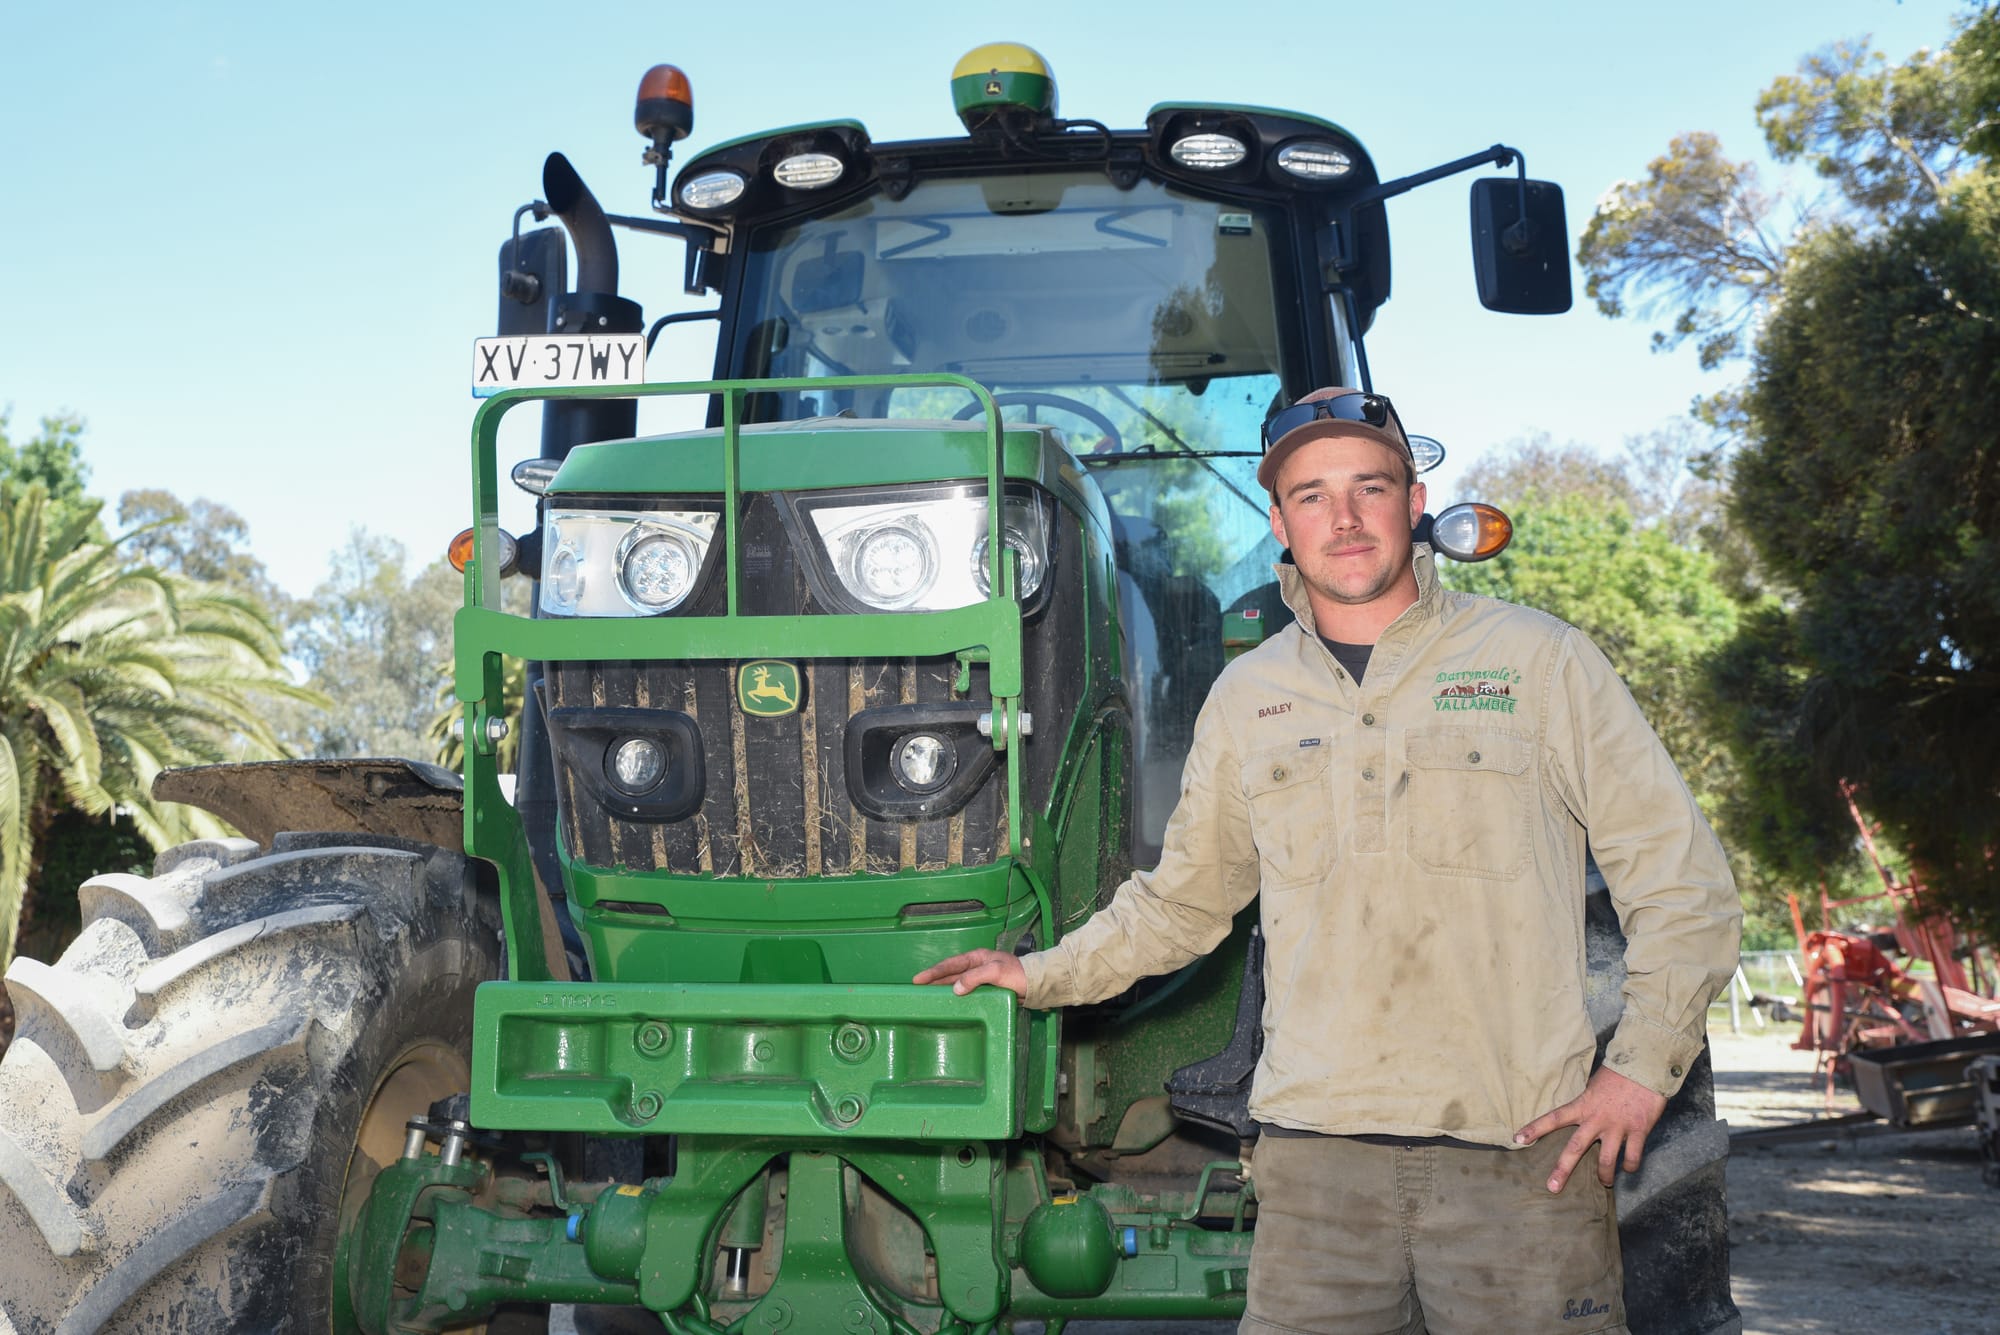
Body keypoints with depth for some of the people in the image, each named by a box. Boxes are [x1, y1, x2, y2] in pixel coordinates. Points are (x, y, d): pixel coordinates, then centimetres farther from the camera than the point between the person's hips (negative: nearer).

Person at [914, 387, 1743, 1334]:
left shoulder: (1539, 661, 5)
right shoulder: (1247, 697, 13)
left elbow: (1681, 880, 6)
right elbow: (1180, 900, 26)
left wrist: (1643, 1068, -3)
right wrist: (1044, 975, 18)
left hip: (1528, 1153, -2)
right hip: (1317, 1150, 2)